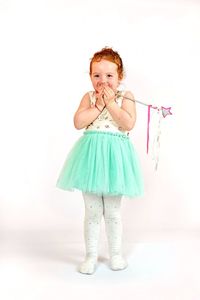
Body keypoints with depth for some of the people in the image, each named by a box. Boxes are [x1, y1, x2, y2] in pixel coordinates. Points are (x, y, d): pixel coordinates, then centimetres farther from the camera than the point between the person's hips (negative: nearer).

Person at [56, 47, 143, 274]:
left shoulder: (125, 97, 1)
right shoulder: (89, 97, 6)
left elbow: (128, 123, -15)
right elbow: (78, 122, -9)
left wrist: (110, 102, -13)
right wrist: (98, 105, -11)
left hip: (114, 155, -1)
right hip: (91, 155, 1)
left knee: (113, 212, 11)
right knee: (92, 211, 8)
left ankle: (115, 253, 30)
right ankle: (91, 255, 24)